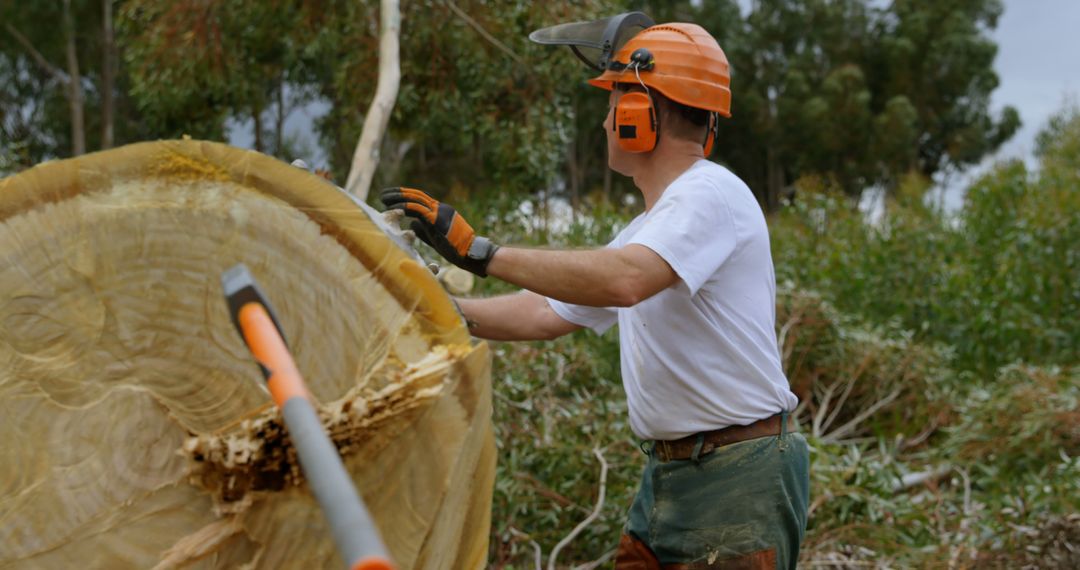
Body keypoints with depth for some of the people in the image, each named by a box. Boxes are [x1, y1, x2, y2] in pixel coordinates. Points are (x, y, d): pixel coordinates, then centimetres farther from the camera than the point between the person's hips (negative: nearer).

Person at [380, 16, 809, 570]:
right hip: (668, 475, 9)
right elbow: (548, 312, 19)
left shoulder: (711, 193, -15)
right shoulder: (643, 233, 16)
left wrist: (480, 251, -28)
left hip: (739, 476, -9)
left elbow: (623, 281, -32)